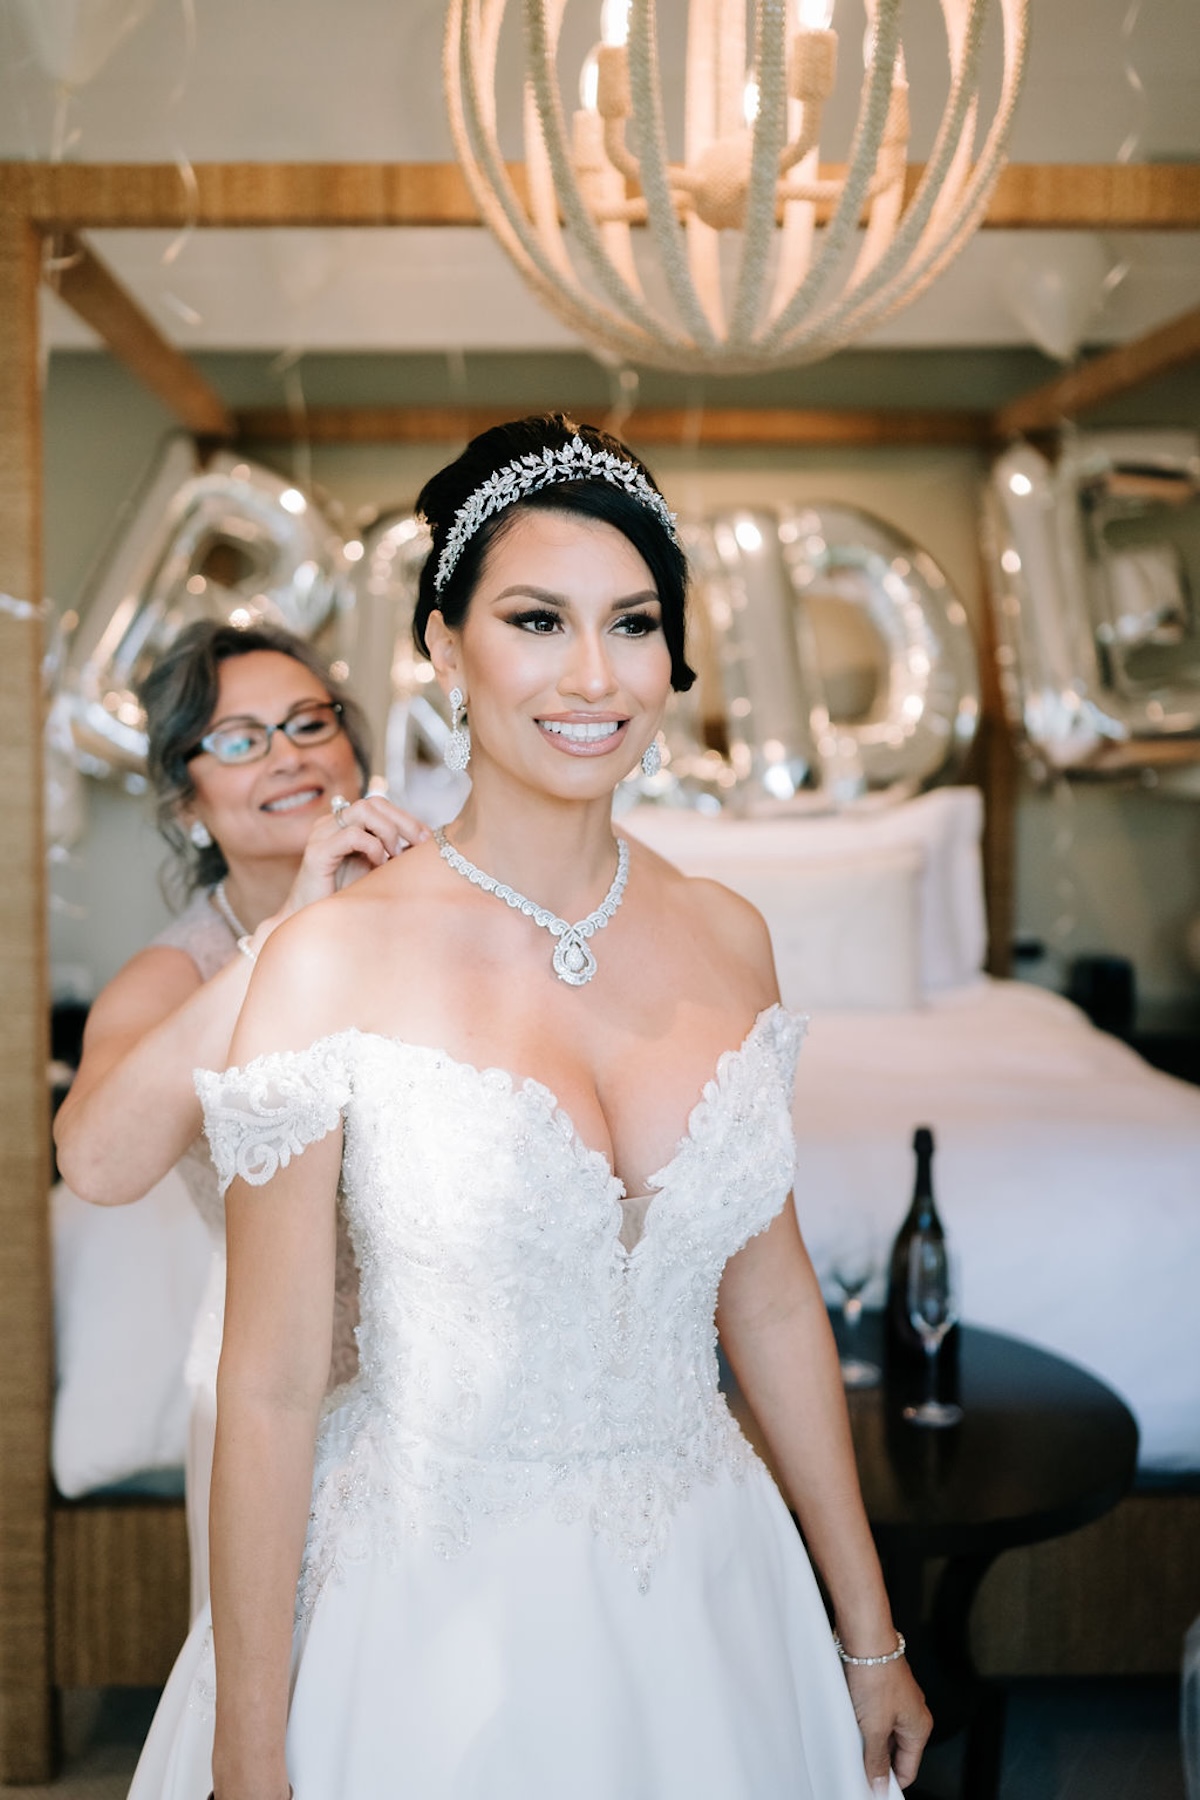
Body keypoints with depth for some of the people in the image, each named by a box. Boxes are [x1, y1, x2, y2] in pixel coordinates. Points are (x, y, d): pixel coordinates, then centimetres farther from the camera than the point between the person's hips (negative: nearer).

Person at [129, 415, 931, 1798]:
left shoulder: (726, 938, -2)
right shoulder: (333, 964, -16)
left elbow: (769, 1293, 6)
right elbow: (270, 1385, -12)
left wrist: (869, 1632, 11)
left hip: (708, 1593, 4)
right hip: (433, 1617, -4)